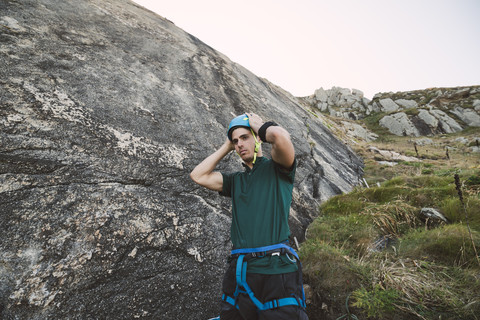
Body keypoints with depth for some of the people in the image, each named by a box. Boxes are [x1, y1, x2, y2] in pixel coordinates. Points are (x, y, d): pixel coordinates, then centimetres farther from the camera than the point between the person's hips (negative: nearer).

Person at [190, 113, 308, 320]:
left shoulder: (277, 167, 3)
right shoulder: (236, 180, 18)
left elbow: (281, 136, -18)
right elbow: (198, 176, 11)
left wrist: (260, 126, 4)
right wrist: (227, 146, 14)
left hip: (276, 270, -5)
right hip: (238, 272, 5)